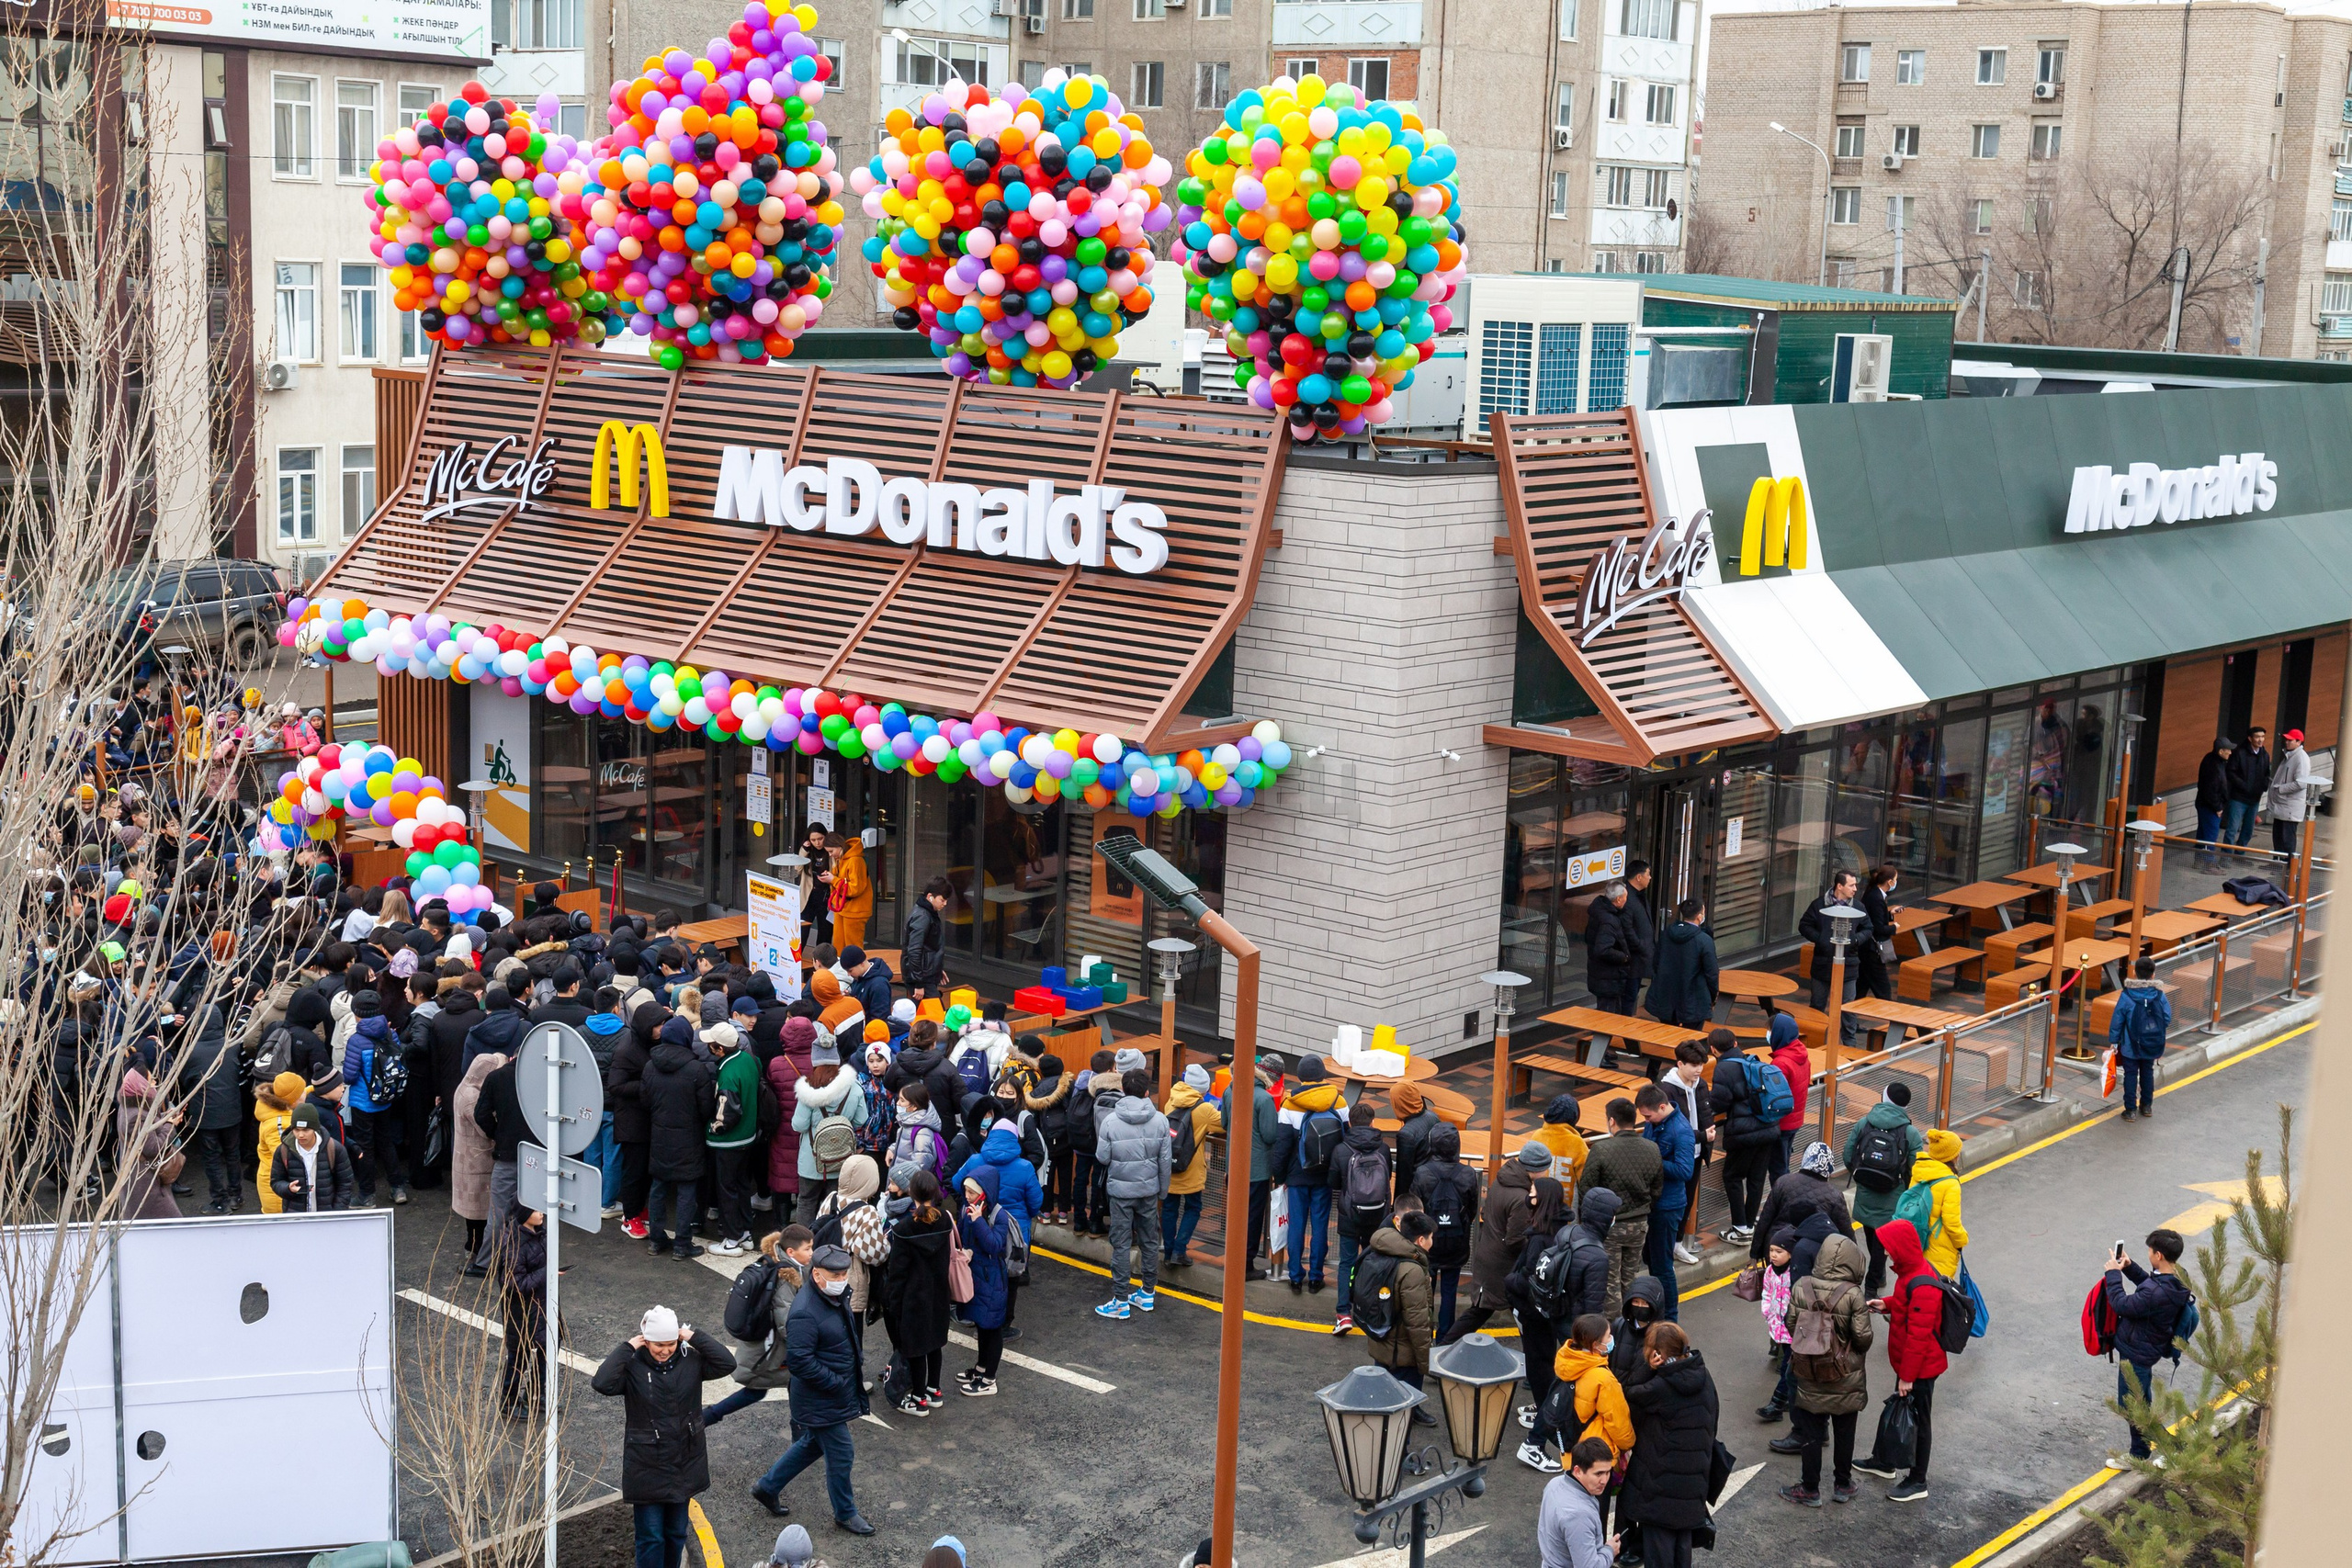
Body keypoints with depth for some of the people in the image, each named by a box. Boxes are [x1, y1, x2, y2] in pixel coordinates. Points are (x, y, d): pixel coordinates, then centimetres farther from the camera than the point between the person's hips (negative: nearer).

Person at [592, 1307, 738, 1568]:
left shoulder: (690, 1361, -3)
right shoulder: (632, 1366, -14)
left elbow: (727, 1363, -13)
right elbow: (601, 1383, -30)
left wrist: (695, 1338, -14)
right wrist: (626, 1348, -23)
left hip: (684, 1464, 4)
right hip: (647, 1468, -4)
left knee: (677, 1532, 18)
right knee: (651, 1537, 2)